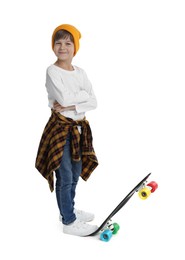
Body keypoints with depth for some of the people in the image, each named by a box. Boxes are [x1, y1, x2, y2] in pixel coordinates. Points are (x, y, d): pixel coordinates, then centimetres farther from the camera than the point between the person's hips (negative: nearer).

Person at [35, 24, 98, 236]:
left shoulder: (80, 72, 7)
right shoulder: (52, 71, -11)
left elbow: (93, 102, -1)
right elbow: (64, 99, -24)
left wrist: (71, 106, -15)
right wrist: (84, 94, -8)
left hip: (79, 127, 7)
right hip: (60, 128, -7)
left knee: (75, 174, 18)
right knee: (65, 177, 0)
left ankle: (68, 211, 36)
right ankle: (69, 222, 13)